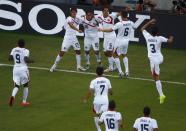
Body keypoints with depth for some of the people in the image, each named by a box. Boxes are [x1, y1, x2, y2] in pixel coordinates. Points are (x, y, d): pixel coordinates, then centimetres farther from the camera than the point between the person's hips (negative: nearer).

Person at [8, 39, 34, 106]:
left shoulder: (14, 50, 4)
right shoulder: (25, 51, -9)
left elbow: (10, 58, 1)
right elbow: (26, 60, -20)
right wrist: (32, 61, -2)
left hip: (16, 69, 3)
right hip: (23, 69, -3)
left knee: (16, 86, 6)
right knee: (25, 85, 16)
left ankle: (13, 96, -25)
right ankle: (24, 101, 18)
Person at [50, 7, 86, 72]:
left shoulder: (77, 19, 6)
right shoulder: (69, 19, -16)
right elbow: (71, 25, -35)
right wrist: (78, 30, -48)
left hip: (74, 38, 6)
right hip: (67, 38, -6)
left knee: (78, 51, 4)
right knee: (62, 52, -5)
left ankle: (79, 66, 15)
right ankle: (54, 66, 6)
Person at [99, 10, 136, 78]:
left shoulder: (119, 24, -21)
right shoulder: (131, 23, -6)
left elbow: (110, 30, -18)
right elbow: (134, 27, 17)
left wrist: (102, 29, -5)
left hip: (119, 41, -5)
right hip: (126, 41, 5)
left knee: (116, 55, 13)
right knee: (124, 55, 25)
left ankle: (120, 71, 6)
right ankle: (127, 71, 16)